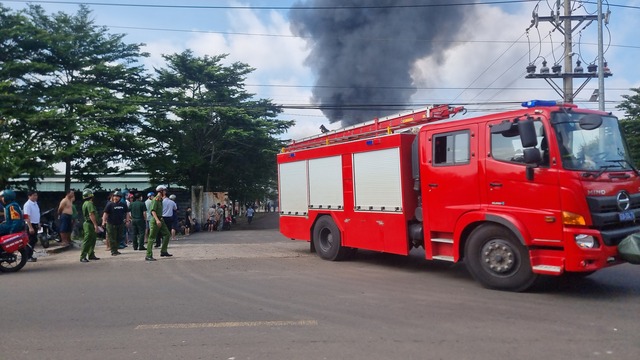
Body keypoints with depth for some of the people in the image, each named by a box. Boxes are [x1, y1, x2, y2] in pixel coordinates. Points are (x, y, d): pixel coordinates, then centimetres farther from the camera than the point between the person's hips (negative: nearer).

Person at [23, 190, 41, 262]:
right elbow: (27, 217, -22)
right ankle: (28, 257, 0)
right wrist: (30, 227, -26)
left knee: (34, 240, 13)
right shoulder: (27, 205, -16)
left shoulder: (35, 203, 11)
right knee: (30, 241, -6)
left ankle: (30, 255, 22)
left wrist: (38, 224, 20)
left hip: (35, 225, 9)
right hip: (31, 225, -9)